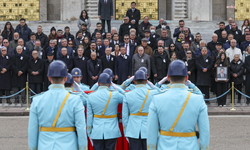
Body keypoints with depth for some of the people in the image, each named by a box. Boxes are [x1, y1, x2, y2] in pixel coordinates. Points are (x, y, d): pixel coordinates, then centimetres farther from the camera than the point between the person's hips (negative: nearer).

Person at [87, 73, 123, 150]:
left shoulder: (91, 96, -3)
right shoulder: (115, 95, -8)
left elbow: (89, 116, 1)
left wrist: (89, 132, 9)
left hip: (97, 132, 1)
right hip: (112, 132, -1)